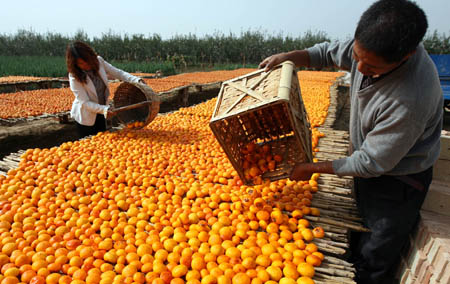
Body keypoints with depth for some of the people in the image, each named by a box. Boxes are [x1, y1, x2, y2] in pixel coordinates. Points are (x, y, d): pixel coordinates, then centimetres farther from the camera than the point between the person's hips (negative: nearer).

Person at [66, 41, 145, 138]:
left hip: (100, 114, 4)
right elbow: (84, 102, -24)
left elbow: (118, 73, -4)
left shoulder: (99, 62, -14)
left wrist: (137, 80, -19)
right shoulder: (75, 76, -23)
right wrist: (104, 109, -39)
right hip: (85, 117, -4)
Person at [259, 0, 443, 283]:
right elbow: (330, 52, 4)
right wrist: (288, 56, -12)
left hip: (396, 181, -7)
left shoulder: (410, 99, -40)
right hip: (368, 159, 7)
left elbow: (372, 163, -29)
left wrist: (313, 168, -19)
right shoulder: (373, 44, -17)